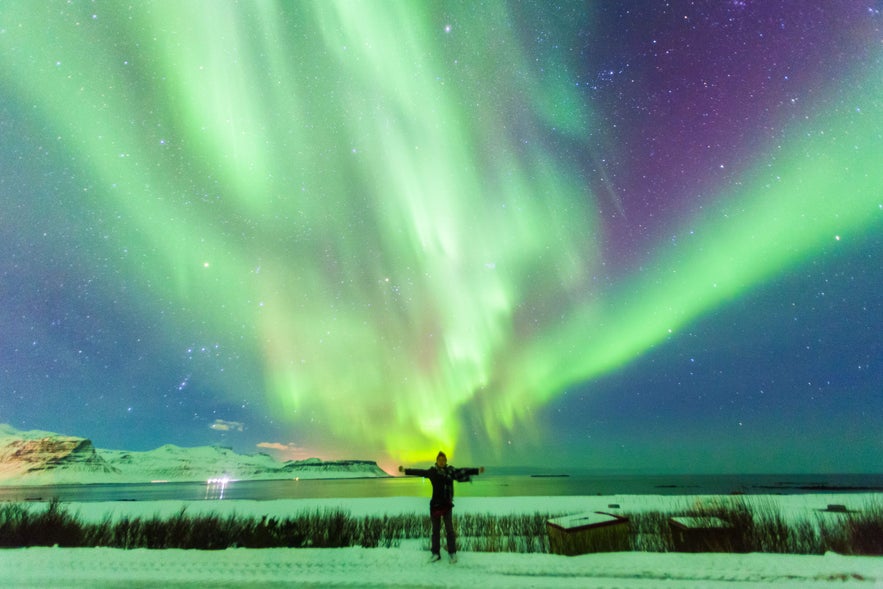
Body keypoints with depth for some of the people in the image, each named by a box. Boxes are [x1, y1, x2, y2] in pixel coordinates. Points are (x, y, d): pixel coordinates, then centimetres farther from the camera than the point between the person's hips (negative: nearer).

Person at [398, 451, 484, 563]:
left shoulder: (451, 470, -4)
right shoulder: (432, 471, -2)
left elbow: (463, 471, -10)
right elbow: (419, 472, -4)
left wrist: (477, 470, -20)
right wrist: (405, 470, -10)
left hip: (447, 505, -1)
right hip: (435, 504, 1)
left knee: (449, 529, 2)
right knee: (435, 530, 11)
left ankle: (452, 553, 16)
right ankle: (436, 553, 23)